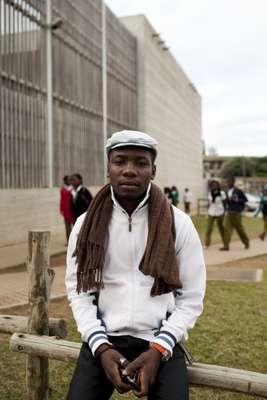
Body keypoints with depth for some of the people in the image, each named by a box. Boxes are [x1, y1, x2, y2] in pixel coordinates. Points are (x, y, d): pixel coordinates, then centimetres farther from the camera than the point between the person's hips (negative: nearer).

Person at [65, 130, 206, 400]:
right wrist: (101, 347, -11)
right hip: (104, 338, 1)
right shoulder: (86, 225, -1)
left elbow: (191, 297, -2)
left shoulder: (178, 224, -5)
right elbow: (78, 290, 1)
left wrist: (158, 350, -12)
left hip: (160, 340, -1)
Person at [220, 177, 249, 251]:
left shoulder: (238, 191, -8)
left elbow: (245, 200, -4)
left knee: (239, 228, 7)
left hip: (236, 213, -5)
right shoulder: (228, 191, 10)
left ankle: (246, 242, 28)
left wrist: (237, 200, -16)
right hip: (229, 212, 5)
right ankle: (226, 245, -4)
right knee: (227, 228, -3)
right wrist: (228, 200, -3)